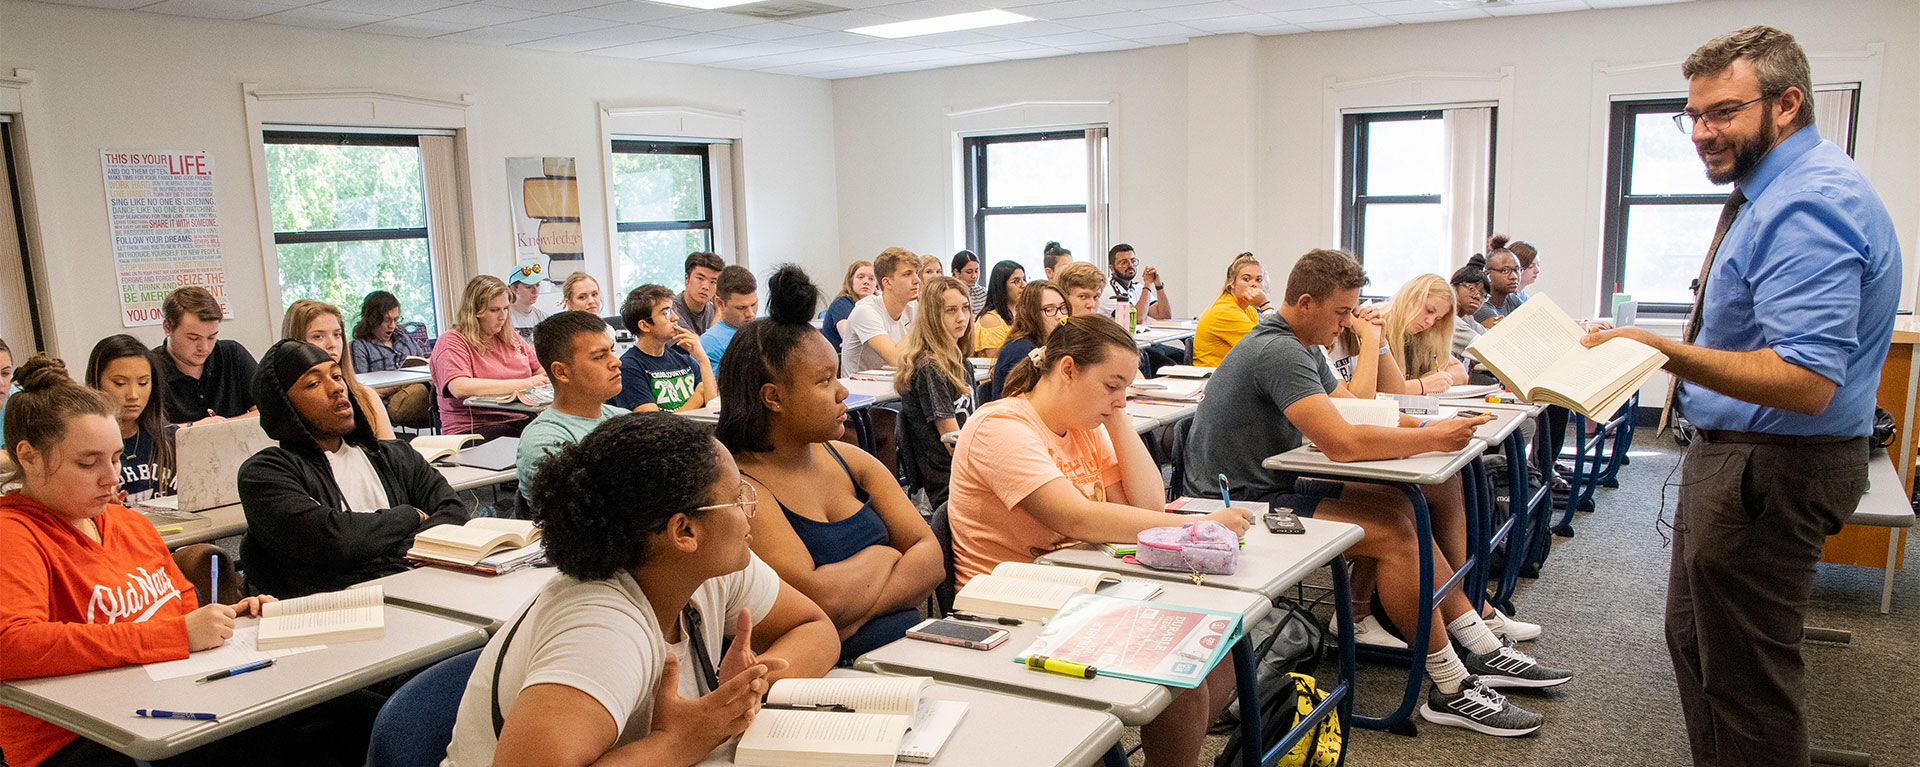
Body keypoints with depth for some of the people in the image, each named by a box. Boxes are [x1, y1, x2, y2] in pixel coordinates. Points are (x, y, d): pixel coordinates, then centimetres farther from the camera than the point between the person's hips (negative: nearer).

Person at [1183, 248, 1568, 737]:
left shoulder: (1301, 347, 14)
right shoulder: (1278, 353, -21)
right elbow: (1342, 443, -30)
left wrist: (1427, 426, -1)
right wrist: (1433, 440, -18)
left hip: (1275, 487, 10)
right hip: (1240, 505, -10)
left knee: (1407, 509, 1)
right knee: (1395, 531, -21)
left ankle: (1483, 646, 7)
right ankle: (1451, 689, -12)